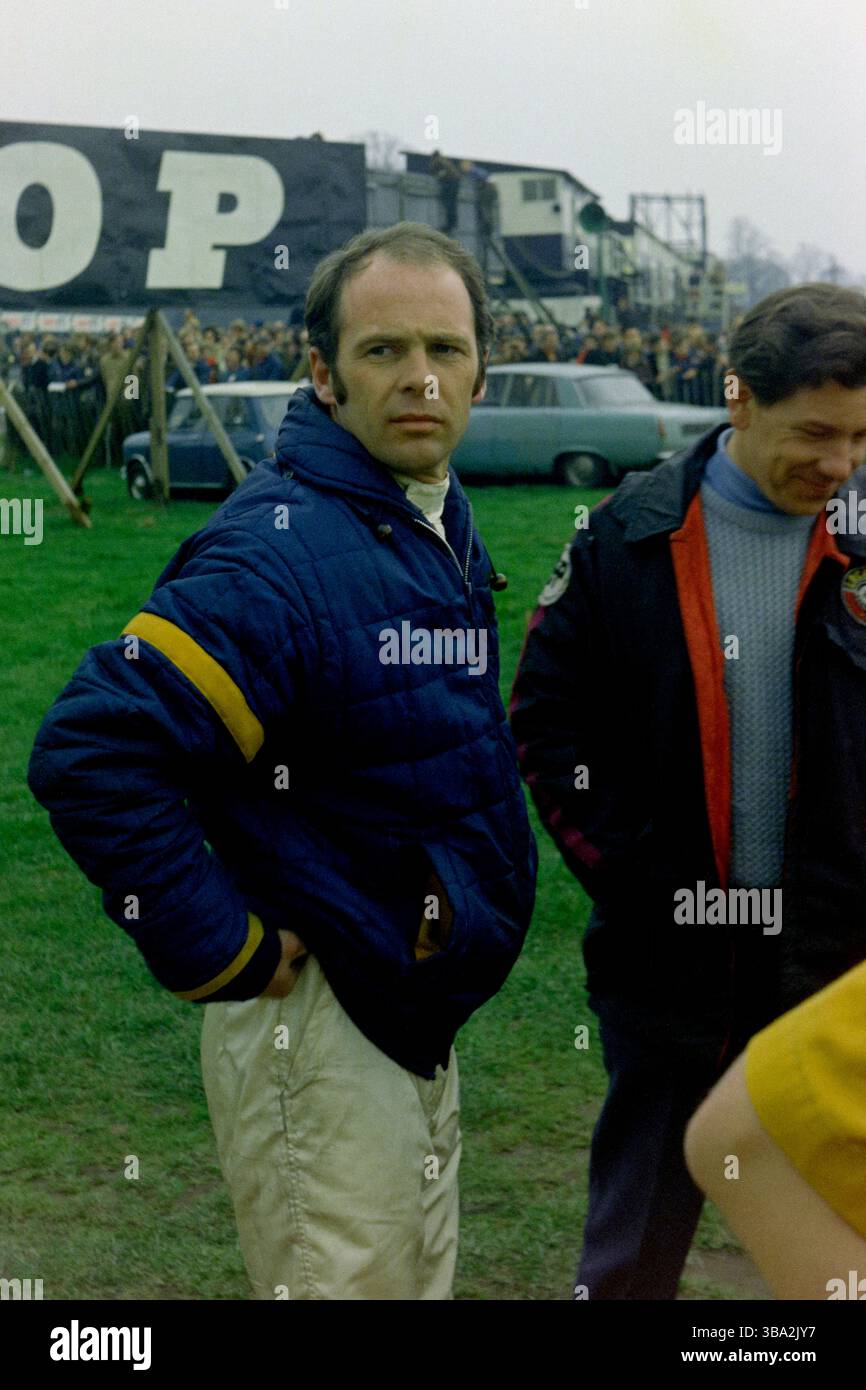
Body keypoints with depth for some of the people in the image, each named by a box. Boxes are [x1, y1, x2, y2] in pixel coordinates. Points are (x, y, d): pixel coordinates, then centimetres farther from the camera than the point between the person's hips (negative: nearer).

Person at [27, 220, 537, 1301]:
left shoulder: (443, 529, 7)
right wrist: (225, 954, -25)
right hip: (318, 1028, -9)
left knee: (418, 1280, 23)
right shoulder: (281, 549, -24)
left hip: (417, 1020, 9)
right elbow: (92, 756, -32)